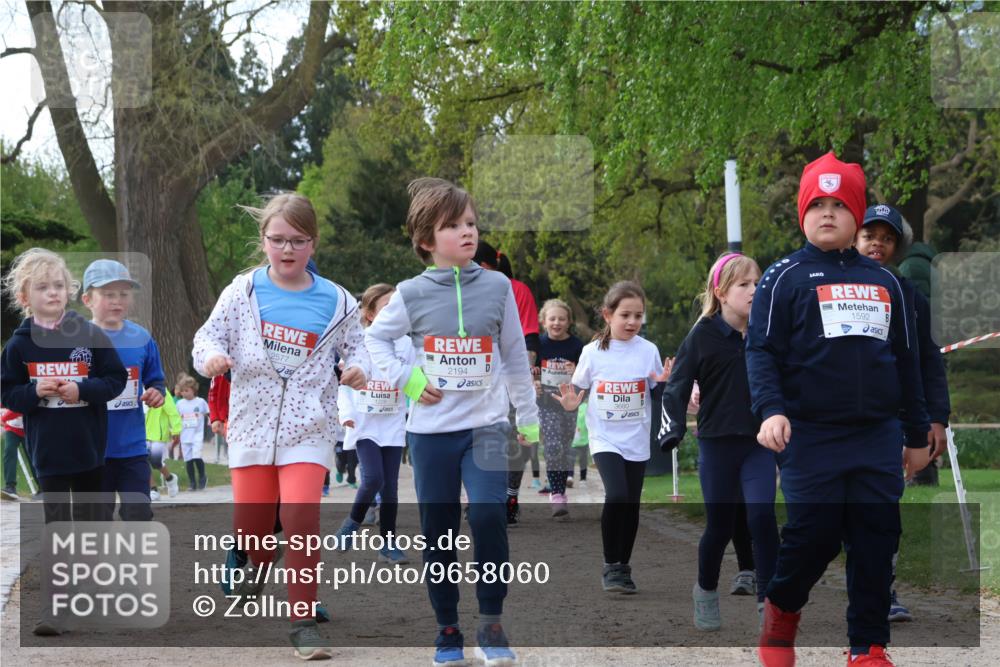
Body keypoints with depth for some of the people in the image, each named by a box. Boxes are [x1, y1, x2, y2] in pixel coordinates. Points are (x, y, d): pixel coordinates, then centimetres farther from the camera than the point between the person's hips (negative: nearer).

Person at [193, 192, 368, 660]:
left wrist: (357, 370, -12)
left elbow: (355, 346, 10)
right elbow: (210, 335, 2)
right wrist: (211, 357, -20)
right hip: (252, 423, 1)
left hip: (308, 426, -1)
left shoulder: (336, 302, 0)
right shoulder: (243, 291, -1)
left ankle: (303, 619, -6)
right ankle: (261, 562, 47)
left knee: (301, 520, -16)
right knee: (250, 525, 8)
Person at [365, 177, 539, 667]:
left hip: (486, 426, -1)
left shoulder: (497, 287, 0)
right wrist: (404, 379, -4)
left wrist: (528, 418, 12)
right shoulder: (412, 294, -3)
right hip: (431, 430, 1)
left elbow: (515, 355, 9)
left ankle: (491, 624, -5)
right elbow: (375, 338, 11)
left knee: (488, 517, -19)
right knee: (438, 534, 7)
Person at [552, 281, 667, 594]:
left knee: (631, 505, 5)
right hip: (605, 439, -2)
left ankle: (623, 568, 23)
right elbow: (579, 388, 8)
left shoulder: (648, 351, -2)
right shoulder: (593, 352, -4)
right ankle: (611, 566, -6)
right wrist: (572, 403, -13)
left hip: (636, 441, 2)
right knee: (616, 496, -20)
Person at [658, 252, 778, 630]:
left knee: (762, 516, -12)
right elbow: (676, 388, -7)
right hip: (717, 443, -2)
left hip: (758, 443, 2)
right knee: (720, 525, 6)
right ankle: (706, 592, 31)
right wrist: (672, 433, -18)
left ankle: (768, 599, -3)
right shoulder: (703, 336, -7)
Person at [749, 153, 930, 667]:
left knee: (877, 541, 1)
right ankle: (781, 607, 23)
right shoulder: (785, 277, 2)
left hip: (878, 438, 4)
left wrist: (916, 433, 18)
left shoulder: (884, 282, 15)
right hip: (811, 437, -4)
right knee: (813, 536, -5)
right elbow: (761, 350, -5)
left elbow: (906, 359, 19)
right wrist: (771, 410, -21)